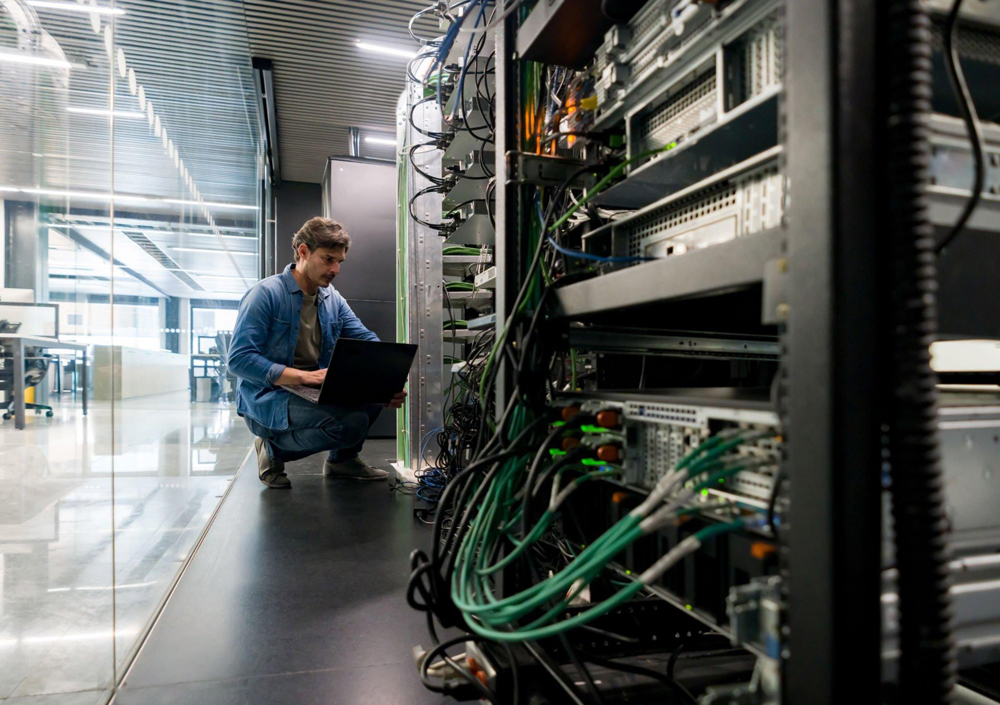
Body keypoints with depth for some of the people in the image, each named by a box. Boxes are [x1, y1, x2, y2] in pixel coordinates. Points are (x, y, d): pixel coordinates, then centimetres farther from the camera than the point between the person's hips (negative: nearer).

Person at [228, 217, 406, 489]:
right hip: (267, 398, -7)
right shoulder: (266, 293, -12)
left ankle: (342, 459, 11)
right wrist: (304, 376, -30)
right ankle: (274, 450, -2)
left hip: (313, 394, 7)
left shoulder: (333, 299, 9)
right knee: (352, 421, -28)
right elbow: (239, 359, -20)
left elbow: (368, 340, 2)